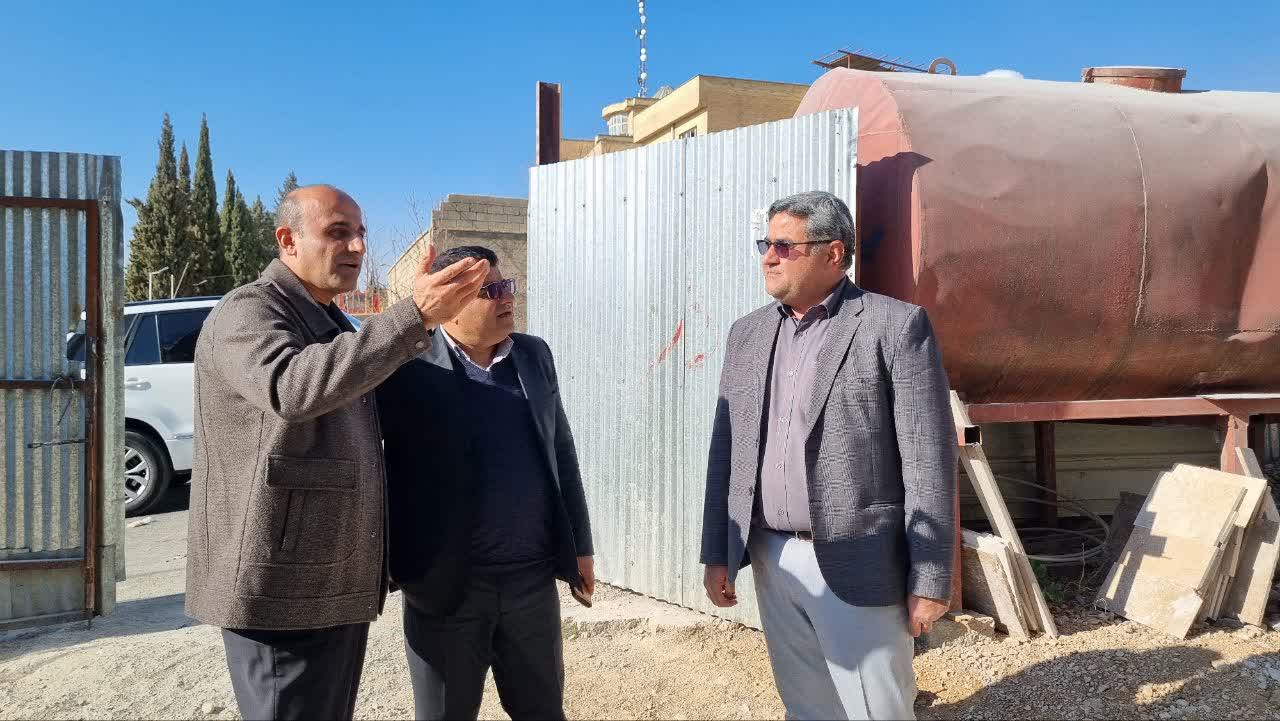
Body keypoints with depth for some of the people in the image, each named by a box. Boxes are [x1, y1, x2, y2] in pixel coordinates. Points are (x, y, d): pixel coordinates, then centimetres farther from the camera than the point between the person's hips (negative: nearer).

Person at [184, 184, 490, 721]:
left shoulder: (330, 324, 18)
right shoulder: (248, 312, -12)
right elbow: (292, 388, -34)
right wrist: (415, 316, -38)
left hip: (335, 586, 9)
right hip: (281, 589, -9)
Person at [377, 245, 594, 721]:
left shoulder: (535, 355, 6)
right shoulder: (408, 365, -10)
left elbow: (561, 452, 11)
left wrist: (579, 545, 10)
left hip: (533, 578, 4)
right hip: (444, 583, -4)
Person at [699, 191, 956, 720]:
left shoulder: (896, 325, -8)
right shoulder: (748, 333, 9)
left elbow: (927, 459, -10)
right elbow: (726, 449, 11)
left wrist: (930, 579, -11)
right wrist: (717, 554, 9)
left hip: (856, 566, -5)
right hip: (771, 562, 5)